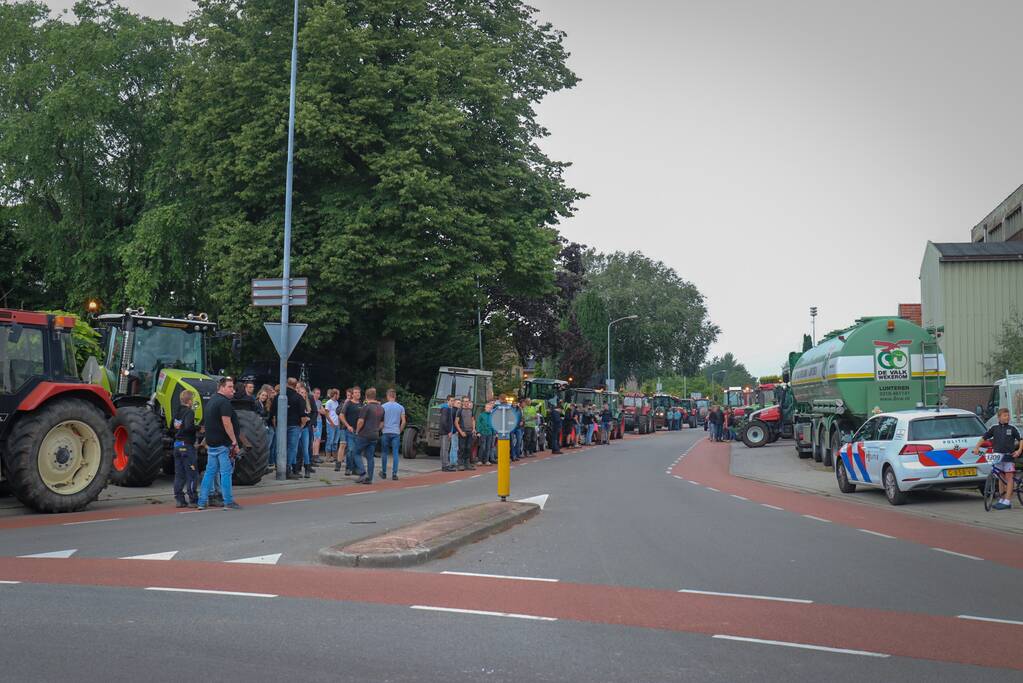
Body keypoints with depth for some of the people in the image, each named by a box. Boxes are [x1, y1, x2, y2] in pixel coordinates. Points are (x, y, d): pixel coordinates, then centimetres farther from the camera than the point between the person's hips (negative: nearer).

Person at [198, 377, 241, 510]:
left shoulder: (210, 402, 17)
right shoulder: (224, 402, -14)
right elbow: (226, 423, -22)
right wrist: (234, 441, -20)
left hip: (211, 443, 9)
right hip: (224, 444, -9)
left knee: (210, 472, 12)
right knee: (226, 473, -4)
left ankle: (202, 502, 12)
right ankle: (228, 502, 0)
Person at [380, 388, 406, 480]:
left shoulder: (383, 406, 0)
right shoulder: (400, 407, 4)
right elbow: (403, 422, 1)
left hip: (386, 432, -1)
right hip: (396, 433, 1)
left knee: (384, 453, 10)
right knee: (395, 453, 1)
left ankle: (384, 473, 17)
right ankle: (394, 474, -4)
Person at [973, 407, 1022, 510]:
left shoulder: (1012, 429, 1)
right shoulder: (994, 428, 7)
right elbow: (984, 438, 10)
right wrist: (976, 447, -1)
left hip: (1009, 456, -3)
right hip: (997, 455, 3)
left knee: (1009, 477, -6)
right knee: (1001, 477, 9)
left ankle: (1007, 501, -8)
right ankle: (1001, 499, 14)